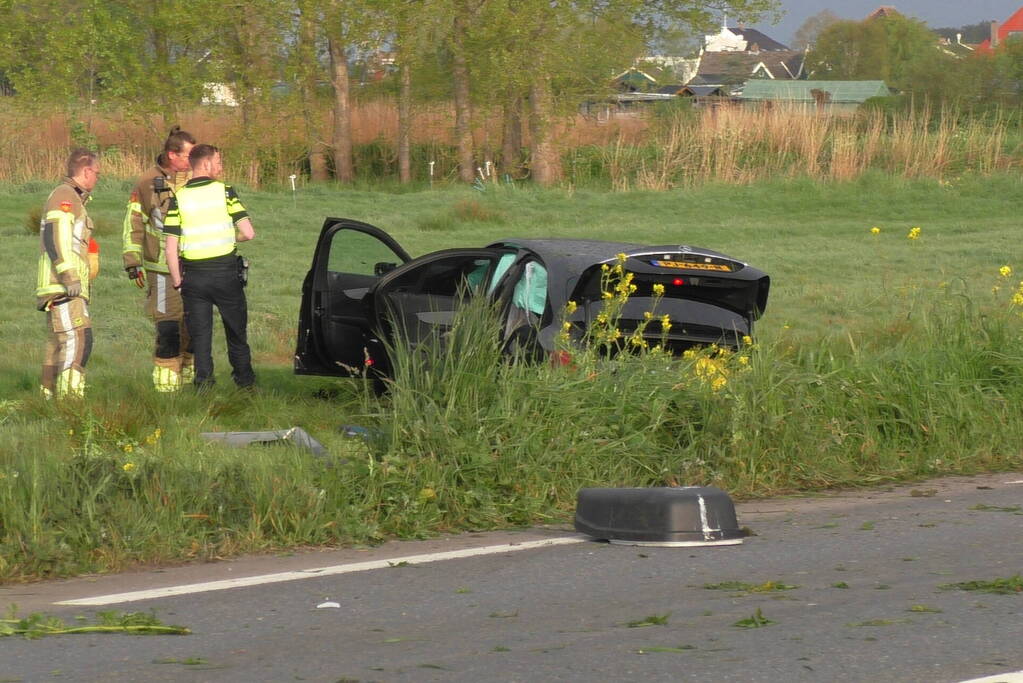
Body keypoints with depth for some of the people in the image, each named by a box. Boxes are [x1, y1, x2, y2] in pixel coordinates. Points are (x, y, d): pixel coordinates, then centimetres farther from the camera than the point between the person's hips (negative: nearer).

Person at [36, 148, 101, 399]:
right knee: (78, 340, -19)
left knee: (58, 345, 11)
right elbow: (55, 237, -20)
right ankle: (70, 397, -26)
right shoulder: (64, 196, -9)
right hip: (62, 288, -11)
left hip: (67, 289, 11)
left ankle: (50, 396, 13)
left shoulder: (74, 199, 24)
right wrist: (69, 276, -25)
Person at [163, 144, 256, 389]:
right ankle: (245, 382, 22)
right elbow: (248, 232, -9)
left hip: (194, 276, 1)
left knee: (199, 335, 8)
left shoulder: (178, 198, -2)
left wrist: (177, 281, 4)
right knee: (236, 332, 14)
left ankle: (204, 384, 3)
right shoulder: (225, 192, -6)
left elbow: (171, 248, -5)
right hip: (226, 272, -1)